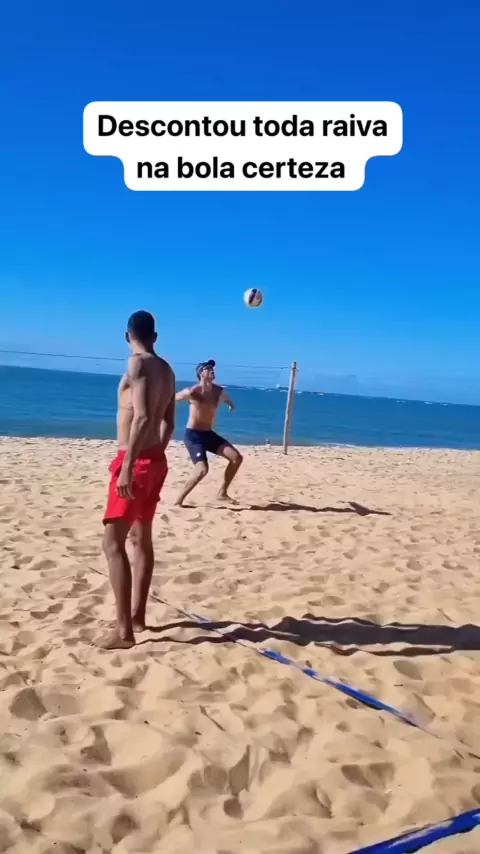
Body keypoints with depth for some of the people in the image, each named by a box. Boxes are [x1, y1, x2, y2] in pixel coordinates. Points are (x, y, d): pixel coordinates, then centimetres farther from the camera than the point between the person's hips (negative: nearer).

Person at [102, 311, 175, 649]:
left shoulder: (138, 364, -14)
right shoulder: (166, 370, 12)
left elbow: (142, 417, -25)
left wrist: (128, 467, -27)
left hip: (136, 462, -9)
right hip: (156, 460, 9)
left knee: (113, 542, -7)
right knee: (141, 537, 17)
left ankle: (125, 631, -7)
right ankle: (137, 617, 27)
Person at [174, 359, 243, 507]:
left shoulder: (219, 392, 2)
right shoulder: (191, 392, -15)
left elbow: (227, 400, 28)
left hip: (209, 434, 7)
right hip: (193, 435, -7)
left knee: (237, 458, -3)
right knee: (202, 469, -23)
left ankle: (223, 493, 9)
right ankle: (179, 499, -7)